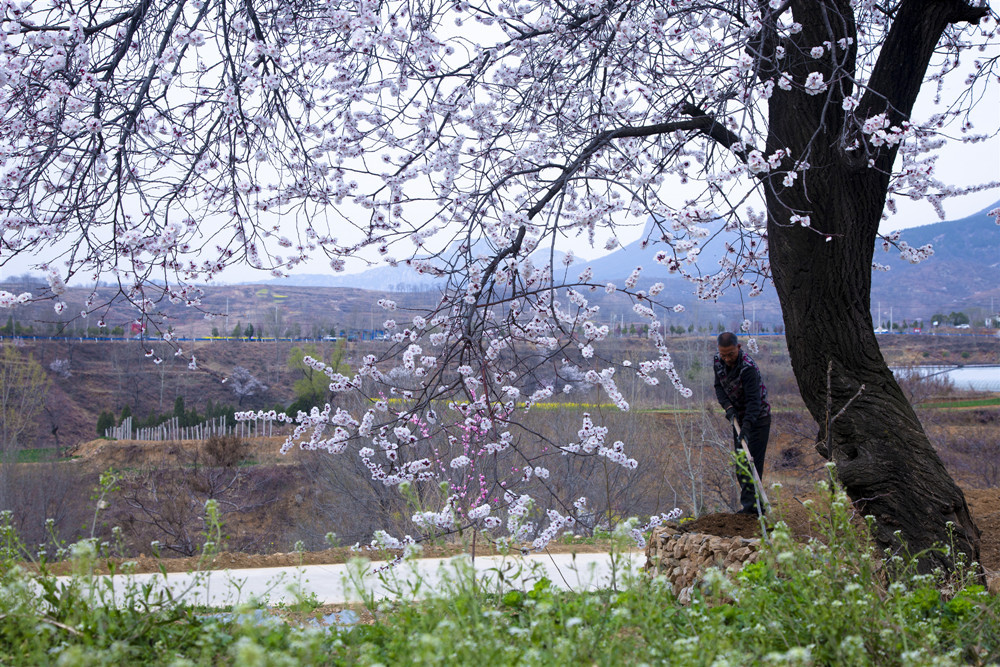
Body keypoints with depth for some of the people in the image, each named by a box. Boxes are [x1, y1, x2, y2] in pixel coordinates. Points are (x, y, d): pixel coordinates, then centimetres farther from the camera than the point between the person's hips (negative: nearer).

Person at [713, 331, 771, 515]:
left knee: (752, 462, -12)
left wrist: (746, 427, -42)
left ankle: (751, 505, -11)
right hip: (739, 417, 8)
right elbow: (719, 386, 2)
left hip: (757, 418, -8)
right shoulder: (718, 361, -6)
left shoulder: (748, 367, -29)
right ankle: (753, 505, 16)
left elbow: (754, 400, -33)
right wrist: (728, 407, -16)